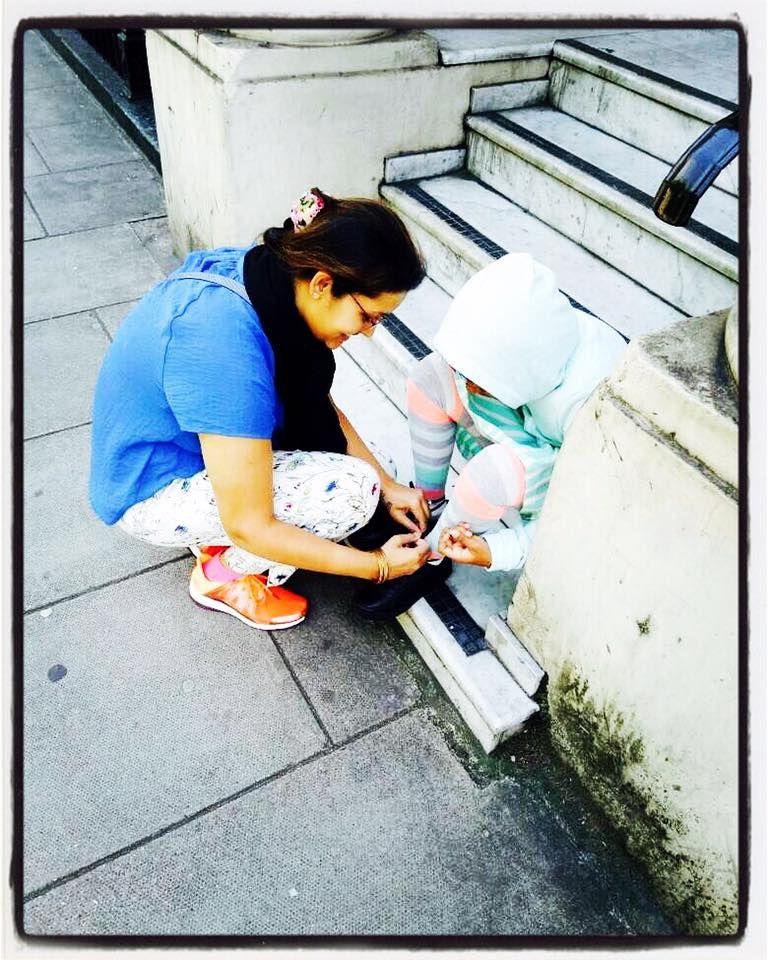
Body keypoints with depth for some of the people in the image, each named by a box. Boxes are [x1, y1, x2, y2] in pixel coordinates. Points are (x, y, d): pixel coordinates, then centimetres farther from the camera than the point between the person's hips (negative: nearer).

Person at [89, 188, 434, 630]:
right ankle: (225, 576, 2)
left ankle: (218, 537, 9)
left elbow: (321, 407, 2)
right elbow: (249, 528, -30)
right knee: (349, 490, -21)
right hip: (153, 496, -8)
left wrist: (386, 485, -4)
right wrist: (377, 565, -21)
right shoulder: (226, 346, -37)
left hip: (190, 442, 8)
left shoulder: (272, 272, -11)